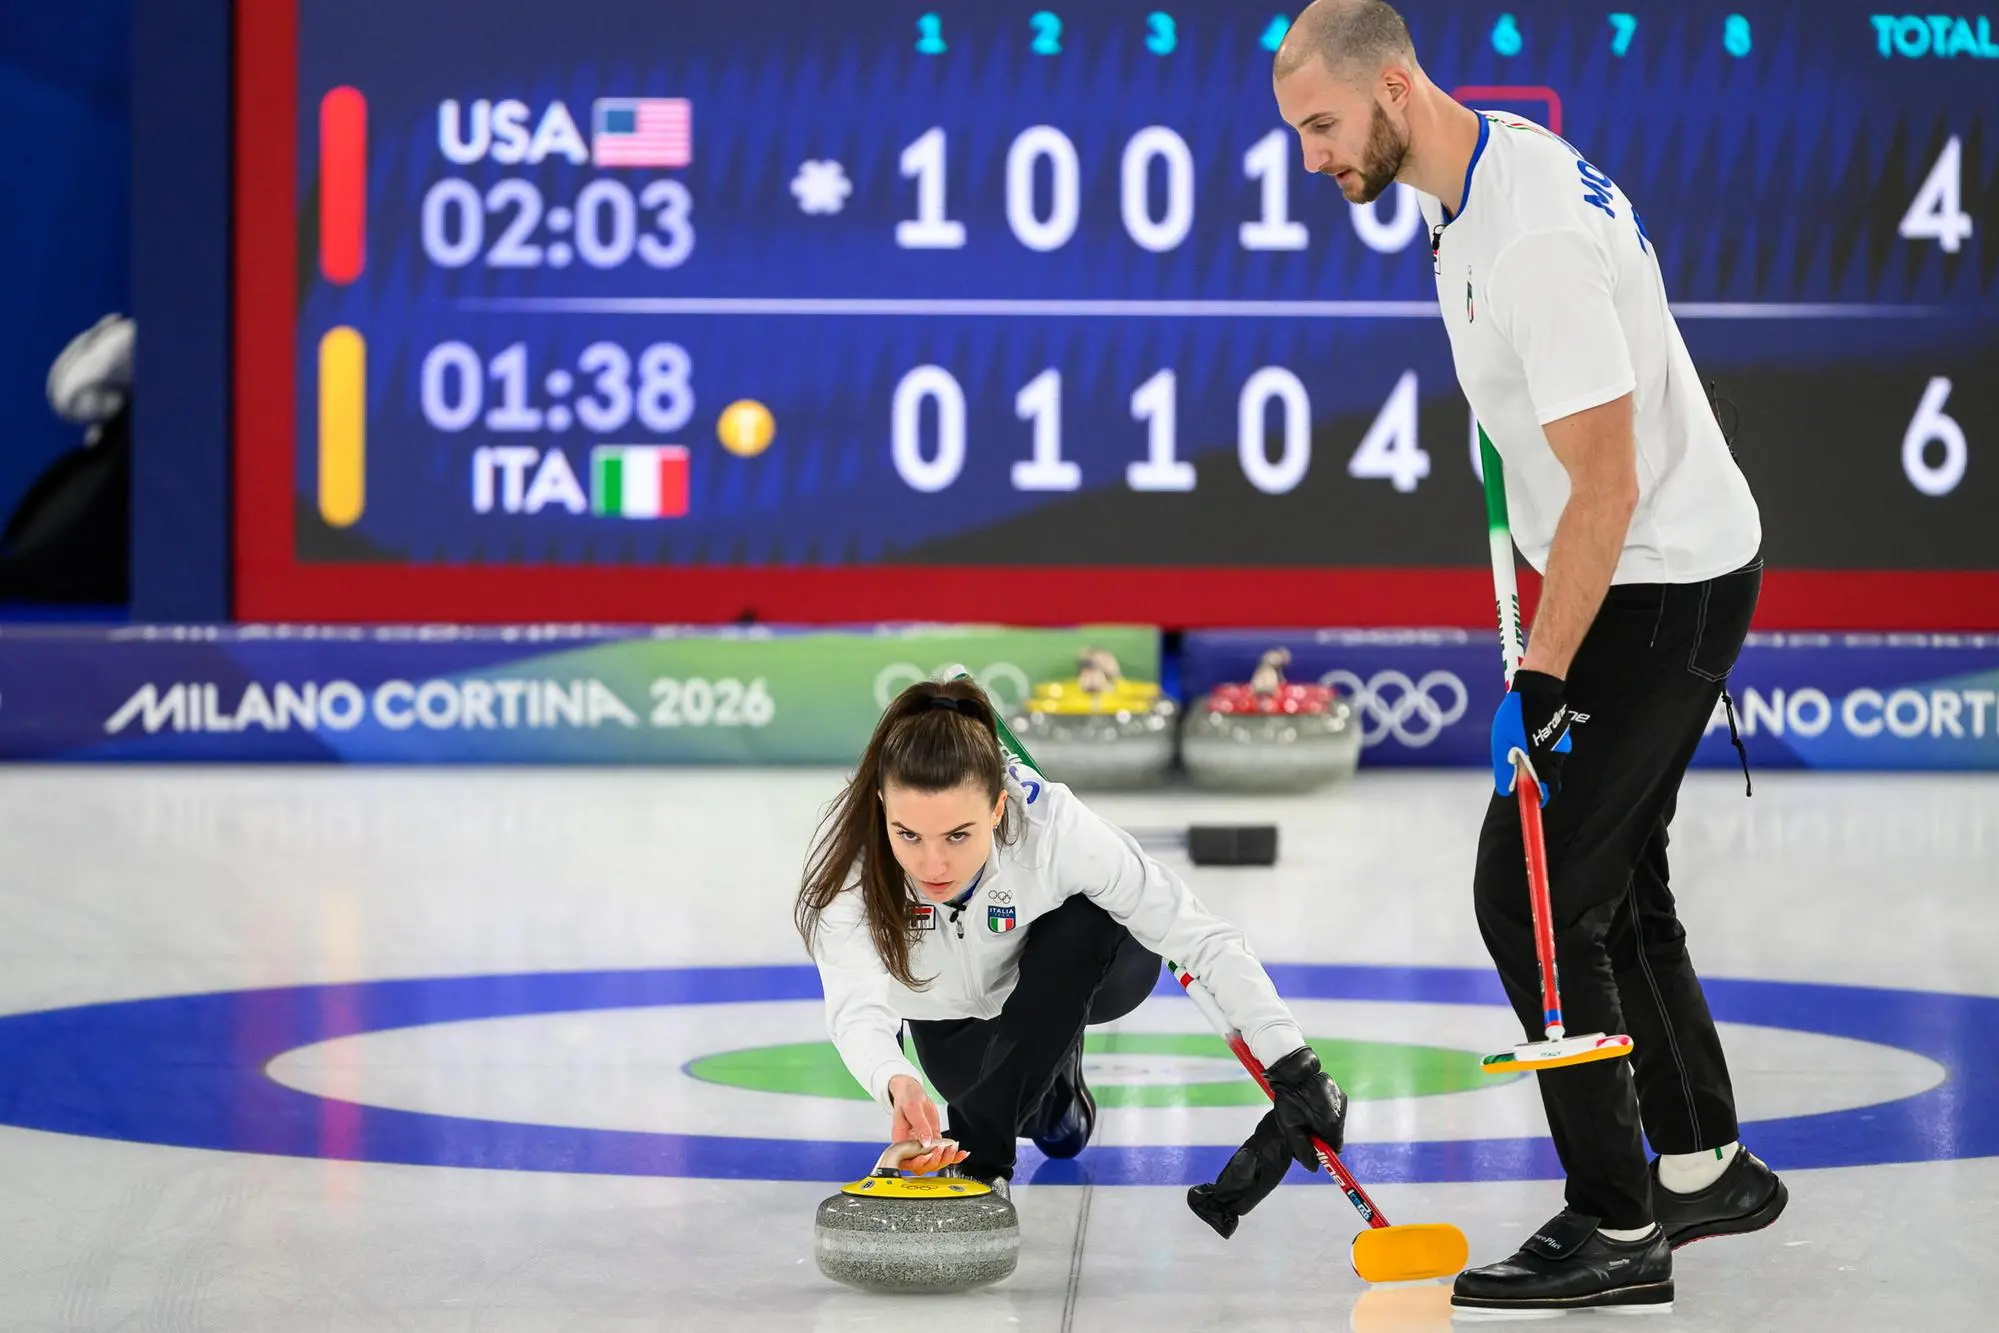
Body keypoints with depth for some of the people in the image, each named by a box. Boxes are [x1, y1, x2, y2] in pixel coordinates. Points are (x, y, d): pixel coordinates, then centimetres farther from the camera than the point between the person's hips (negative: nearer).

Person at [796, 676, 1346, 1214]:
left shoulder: (1054, 827, -40)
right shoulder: (851, 854, -37)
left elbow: (1204, 939, -36)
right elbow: (857, 1007, -49)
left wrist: (1290, 1066, -47)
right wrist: (895, 1085, -71)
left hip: (1082, 966, -3)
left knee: (1080, 922, -33)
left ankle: (981, 1147, -23)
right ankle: (1053, 1084, 13)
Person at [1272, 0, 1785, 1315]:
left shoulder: (1537, 238, -28)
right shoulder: (1493, 156, 4)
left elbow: (1607, 487, -27)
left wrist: (1540, 682, -24)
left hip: (1662, 591, -10)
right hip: (1645, 572, 10)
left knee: (1533, 896, -9)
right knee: (1610, 878, 18)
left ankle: (1616, 1229, -2)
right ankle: (1706, 1167, 29)